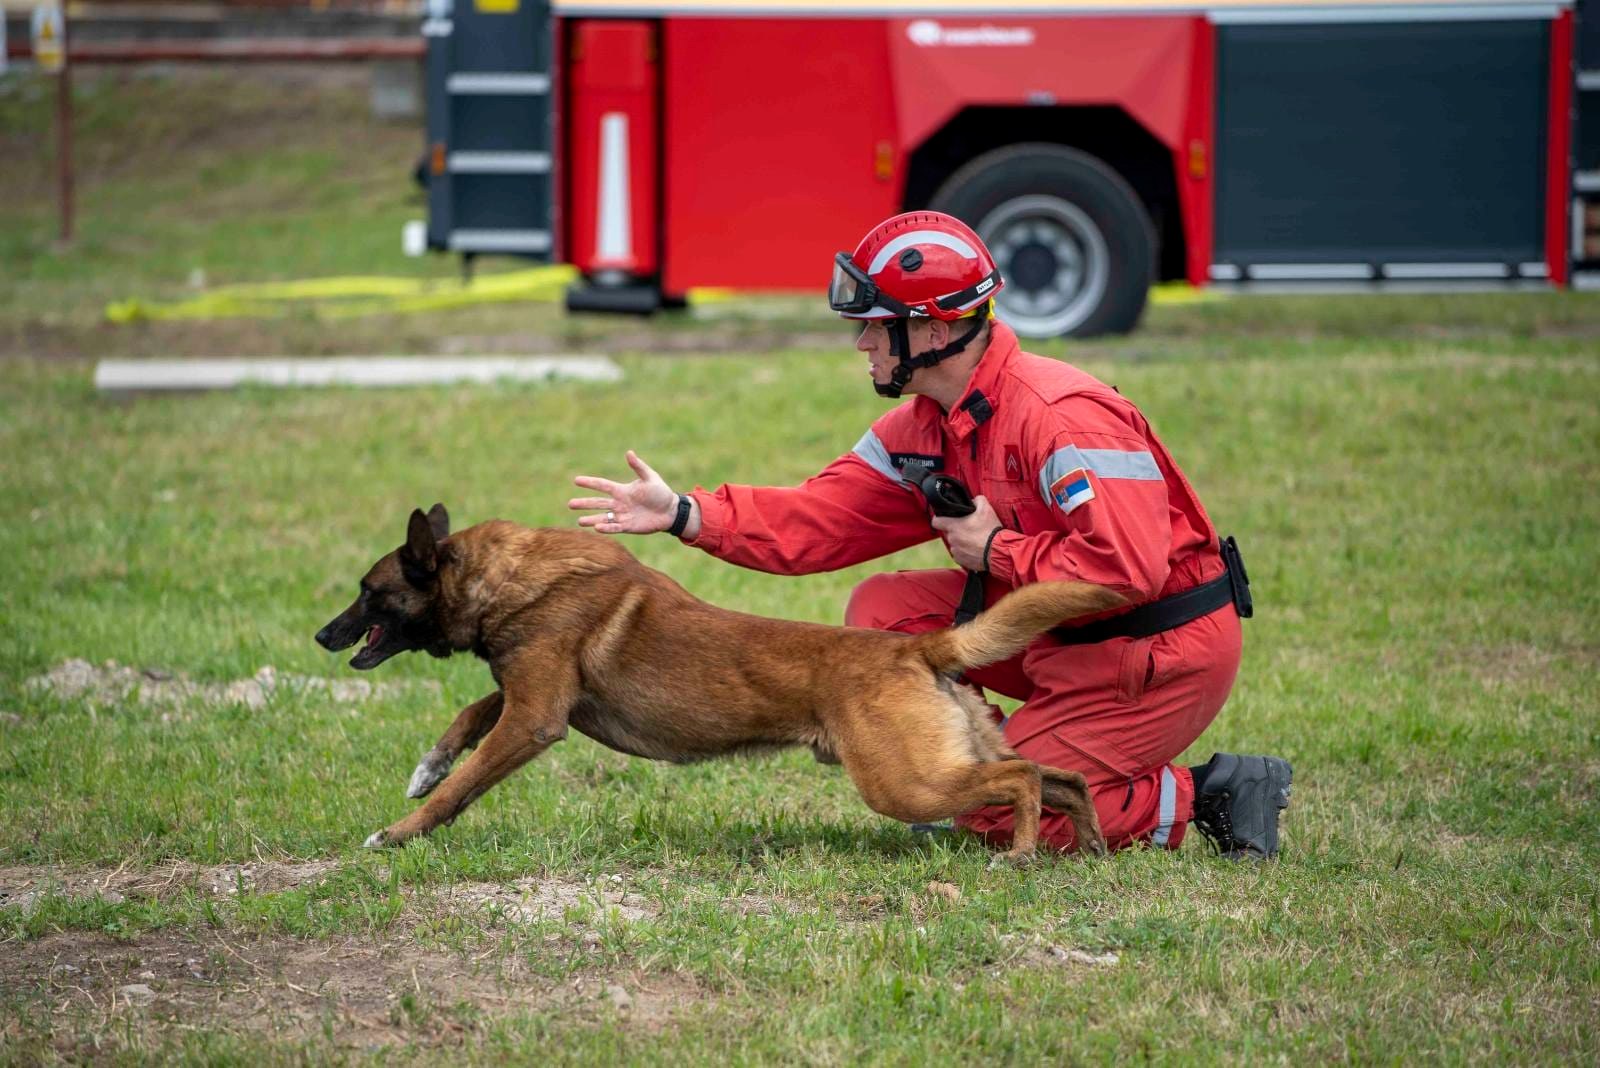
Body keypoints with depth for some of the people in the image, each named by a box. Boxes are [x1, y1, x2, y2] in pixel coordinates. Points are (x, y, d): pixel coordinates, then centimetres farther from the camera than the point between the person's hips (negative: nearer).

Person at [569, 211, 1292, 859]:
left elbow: (1128, 568, -34)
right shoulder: (922, 429, 4)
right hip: (1067, 642, 9)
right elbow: (823, 519, 5)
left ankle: (1202, 796, 1)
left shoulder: (1061, 416, -26)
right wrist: (684, 514, -5)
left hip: (1164, 652, -9)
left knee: (996, 816, -8)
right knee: (883, 612, 4)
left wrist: (997, 552, -21)